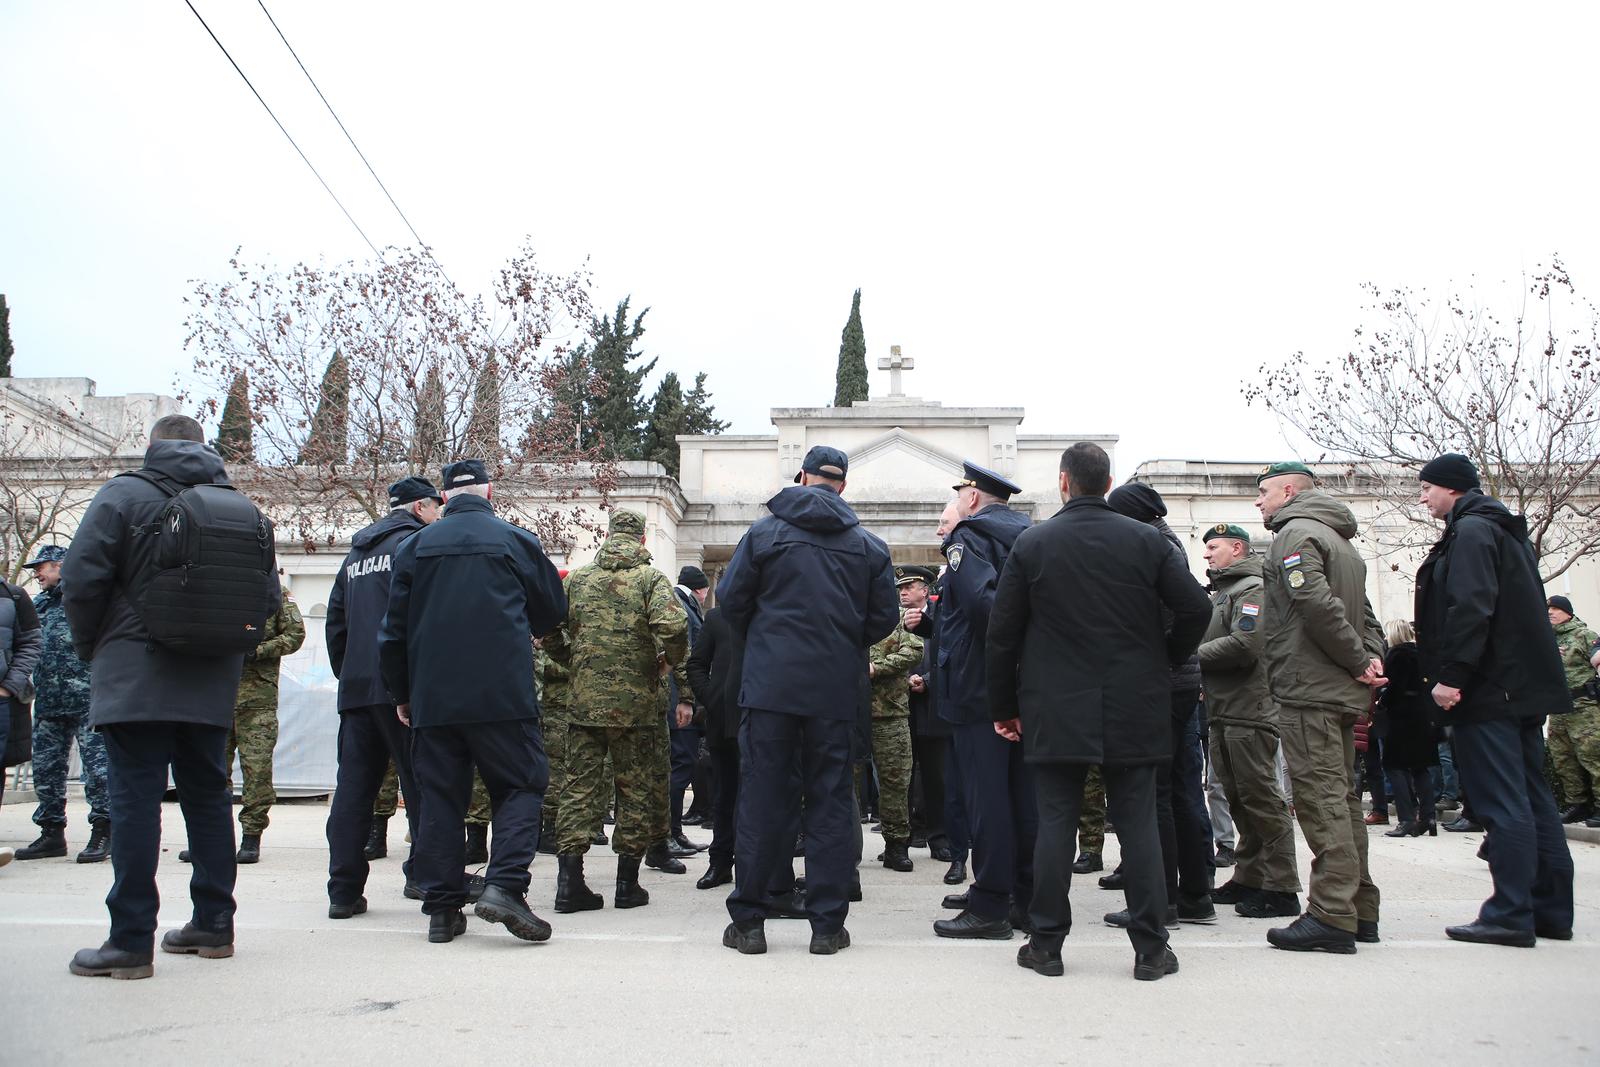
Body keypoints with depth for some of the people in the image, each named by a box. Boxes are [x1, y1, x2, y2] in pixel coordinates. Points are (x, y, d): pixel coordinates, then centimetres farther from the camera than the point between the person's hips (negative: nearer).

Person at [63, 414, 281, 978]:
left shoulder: (123, 494, -4)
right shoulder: (243, 509, 9)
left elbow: (81, 579, -10)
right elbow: (267, 599, 9)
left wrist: (90, 647, 5)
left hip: (134, 679, -4)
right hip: (212, 685, 5)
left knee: (134, 801, -2)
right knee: (207, 795, 13)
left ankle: (132, 940, 0)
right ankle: (213, 923, 20)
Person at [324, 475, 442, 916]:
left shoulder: (355, 554, 20)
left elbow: (335, 623, 21)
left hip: (355, 688, 7)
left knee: (354, 786, 5)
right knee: (422, 781, 1)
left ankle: (344, 890, 5)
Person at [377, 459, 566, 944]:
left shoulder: (414, 546, 9)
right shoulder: (515, 540, 2)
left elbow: (394, 630, 10)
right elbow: (553, 608, 12)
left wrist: (402, 694, 19)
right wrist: (528, 632, 34)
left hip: (432, 699, 3)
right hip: (502, 695, -3)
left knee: (438, 796, 8)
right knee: (518, 786, 4)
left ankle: (442, 907, 8)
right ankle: (505, 885, -12)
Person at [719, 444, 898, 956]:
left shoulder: (764, 532, 0)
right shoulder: (869, 546, 6)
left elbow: (729, 598, 0)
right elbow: (885, 617, 5)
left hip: (771, 683, -1)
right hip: (836, 689, 2)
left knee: (762, 798, 4)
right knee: (831, 799, 7)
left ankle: (748, 921, 8)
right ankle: (828, 923, 10)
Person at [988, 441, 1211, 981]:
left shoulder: (1032, 543, -2)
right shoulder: (1146, 540, 0)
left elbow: (1002, 632, -1)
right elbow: (1196, 608, -2)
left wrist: (1004, 706, 7)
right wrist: (1164, 662, 13)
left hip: (1055, 712, -1)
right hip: (1134, 711, 1)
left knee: (1055, 822, 5)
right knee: (1138, 823, 6)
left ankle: (1046, 944, 9)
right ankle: (1151, 949, 9)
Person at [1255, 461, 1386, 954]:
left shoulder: (1295, 534, -8)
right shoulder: (1341, 542, 23)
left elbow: (1318, 604, -21)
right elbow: (1366, 616, 20)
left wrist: (1359, 661, -13)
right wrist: (1371, 658, 4)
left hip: (1308, 690, -10)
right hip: (1343, 692, 10)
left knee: (1321, 799, -10)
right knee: (1342, 797, 13)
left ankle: (1331, 916, -11)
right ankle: (1360, 910, 18)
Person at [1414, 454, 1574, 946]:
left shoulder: (1470, 531, -10)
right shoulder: (1507, 531, 21)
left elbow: (1470, 609, -22)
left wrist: (1449, 676, -21)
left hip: (1488, 689, -10)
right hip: (1525, 687, 10)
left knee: (1502, 803, -9)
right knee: (1532, 798, 12)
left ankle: (1510, 914, -7)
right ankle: (1551, 909, 16)